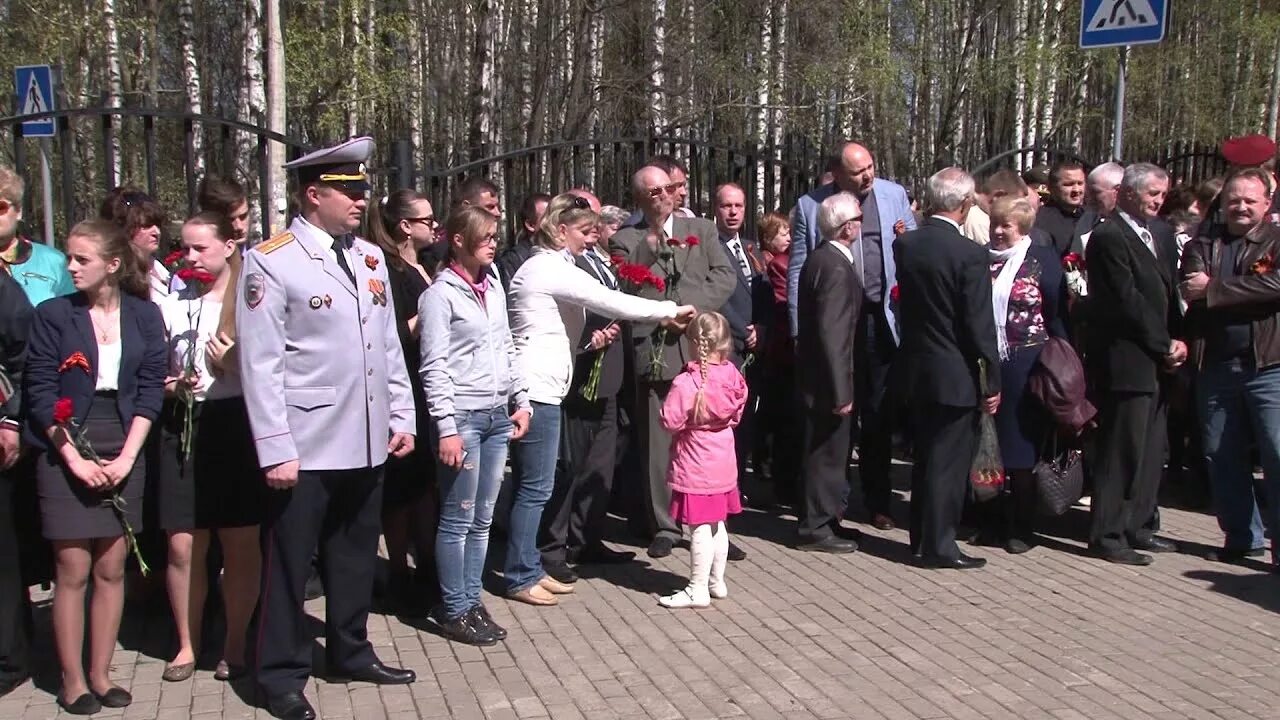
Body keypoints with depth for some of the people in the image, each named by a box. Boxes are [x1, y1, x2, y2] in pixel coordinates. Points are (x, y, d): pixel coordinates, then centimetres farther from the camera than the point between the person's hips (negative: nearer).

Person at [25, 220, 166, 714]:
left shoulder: (144, 315, 4)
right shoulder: (53, 315, 0)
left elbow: (151, 389, 2)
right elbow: (40, 394, -3)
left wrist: (127, 457, -8)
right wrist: (74, 459, -11)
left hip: (122, 455, 2)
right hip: (66, 454, -2)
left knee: (111, 569, 6)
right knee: (72, 570, 0)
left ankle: (100, 675, 17)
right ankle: (72, 681, 11)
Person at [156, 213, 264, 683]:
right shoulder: (171, 307, 8)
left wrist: (237, 365, -14)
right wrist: (171, 386, -3)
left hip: (236, 427, -2)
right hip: (184, 428, 2)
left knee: (241, 543, 6)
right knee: (183, 545, 3)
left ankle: (235, 644, 21)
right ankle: (187, 644, 21)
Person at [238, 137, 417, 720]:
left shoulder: (371, 258, 11)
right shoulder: (270, 263, -10)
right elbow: (260, 366, -12)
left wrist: (402, 418, 11)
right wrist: (275, 450, -15)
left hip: (367, 446, 6)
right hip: (305, 450, -6)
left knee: (355, 558, 18)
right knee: (288, 563, 7)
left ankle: (350, 653, 35)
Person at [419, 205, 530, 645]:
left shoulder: (493, 287, 13)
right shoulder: (440, 294, -8)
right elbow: (434, 367, -11)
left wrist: (520, 401, 13)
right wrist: (447, 428, -16)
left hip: (498, 415, 7)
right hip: (463, 416, -7)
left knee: (482, 519, 11)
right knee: (458, 520, 0)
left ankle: (472, 601, 20)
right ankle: (455, 611, 10)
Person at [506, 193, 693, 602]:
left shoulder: (547, 267, 19)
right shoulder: (551, 268, -13)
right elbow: (609, 301, -20)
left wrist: (590, 340, 8)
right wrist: (669, 310, -13)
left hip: (540, 386, 10)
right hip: (536, 388, -10)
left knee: (533, 486, 13)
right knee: (535, 487, -4)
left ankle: (528, 568, 20)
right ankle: (520, 577, 4)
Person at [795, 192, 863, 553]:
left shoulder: (821, 258, 10)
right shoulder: (837, 267, -20)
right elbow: (833, 332, -24)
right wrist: (841, 390, -23)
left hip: (815, 371, 10)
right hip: (829, 378, -10)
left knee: (826, 452, 18)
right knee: (828, 453, 1)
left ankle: (822, 519, 28)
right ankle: (816, 528, 10)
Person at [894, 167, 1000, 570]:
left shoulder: (904, 245, 0)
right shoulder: (970, 254, -17)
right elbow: (980, 325, -15)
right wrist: (992, 381, -9)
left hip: (916, 370, 6)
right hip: (956, 375, -6)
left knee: (926, 457, 17)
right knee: (949, 462, 3)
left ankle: (921, 537, 27)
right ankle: (939, 546, 10)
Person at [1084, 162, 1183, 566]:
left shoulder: (1162, 233, 15)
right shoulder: (1108, 238, -12)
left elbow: (1168, 292, 15)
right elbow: (1128, 301, -16)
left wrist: (1175, 342, 1)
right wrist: (1166, 345, -10)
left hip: (1156, 362, 9)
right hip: (1126, 362, -9)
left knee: (1151, 451, 14)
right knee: (1121, 453, -3)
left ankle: (1140, 526, 25)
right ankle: (1108, 536, 6)